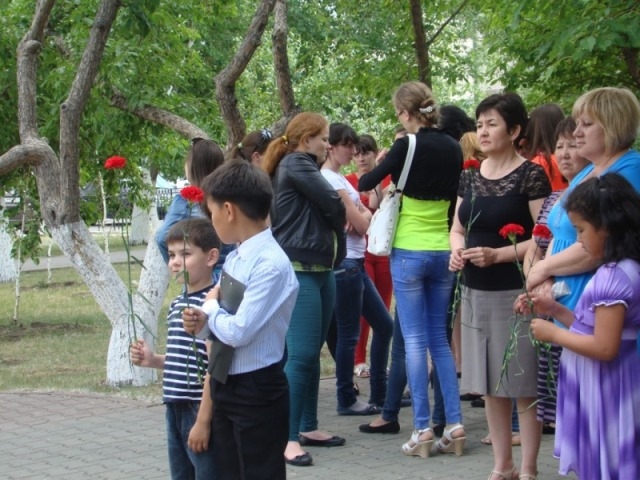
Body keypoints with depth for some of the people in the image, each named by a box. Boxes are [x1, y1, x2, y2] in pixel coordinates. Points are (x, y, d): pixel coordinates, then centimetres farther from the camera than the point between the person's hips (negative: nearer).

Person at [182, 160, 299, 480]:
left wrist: (210, 307, -8)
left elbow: (238, 331, -26)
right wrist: (203, 322, -6)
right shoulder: (235, 259, 5)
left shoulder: (271, 264, -22)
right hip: (225, 387, 9)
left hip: (257, 392, -9)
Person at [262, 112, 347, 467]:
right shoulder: (296, 164, -9)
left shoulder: (303, 167, 21)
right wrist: (339, 222, 10)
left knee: (312, 352, 12)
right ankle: (289, 438, -14)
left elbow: (325, 210, 18)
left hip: (320, 270, 10)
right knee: (300, 354, -13)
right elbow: (333, 205, -10)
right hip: (299, 270, -10)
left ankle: (308, 427, 19)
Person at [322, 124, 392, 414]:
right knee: (348, 334, -2)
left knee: (384, 325, 13)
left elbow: (364, 217, 12)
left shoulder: (337, 178, 15)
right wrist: (362, 216, 6)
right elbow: (361, 224, -14)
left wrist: (361, 215, -9)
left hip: (355, 263, 10)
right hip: (344, 264, -10)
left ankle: (379, 395, 18)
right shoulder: (330, 180, -14)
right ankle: (347, 401, 7)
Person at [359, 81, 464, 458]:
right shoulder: (453, 148, 4)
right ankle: (455, 424, 7)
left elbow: (365, 184, -3)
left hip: (409, 251, -5)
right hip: (444, 251, 5)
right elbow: (455, 196, 12)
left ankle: (423, 429, -2)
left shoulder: (408, 146, -12)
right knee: (440, 338, 12)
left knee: (416, 339, -1)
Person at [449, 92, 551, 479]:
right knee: (491, 383, 11)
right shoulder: (470, 176, 10)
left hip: (516, 293, -6)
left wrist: (497, 254, -22)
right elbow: (458, 228, 16)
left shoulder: (531, 175, -9)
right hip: (476, 293, 7)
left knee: (523, 384, -2)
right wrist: (457, 250, -6)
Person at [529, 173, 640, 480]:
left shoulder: (615, 277, -21)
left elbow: (605, 347, -26)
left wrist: (553, 333, -16)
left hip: (603, 394, -10)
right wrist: (557, 311, 7)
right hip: (594, 392, 10)